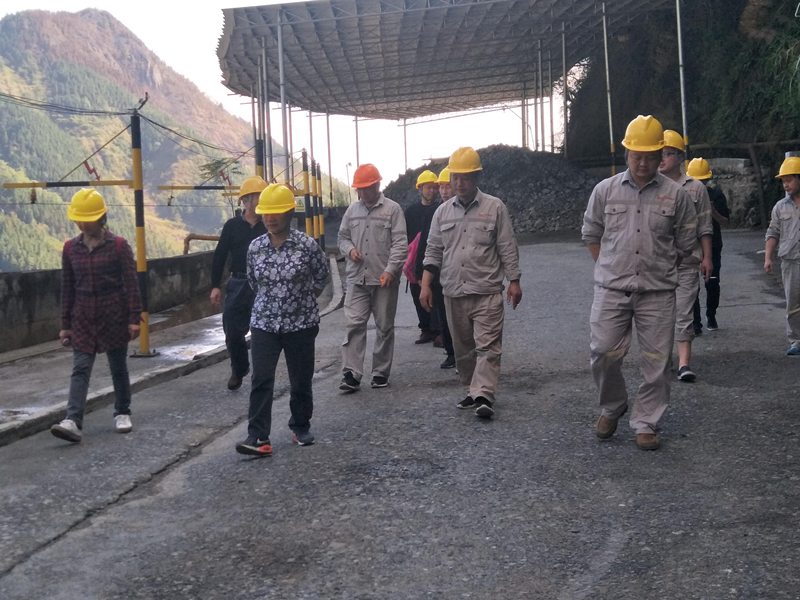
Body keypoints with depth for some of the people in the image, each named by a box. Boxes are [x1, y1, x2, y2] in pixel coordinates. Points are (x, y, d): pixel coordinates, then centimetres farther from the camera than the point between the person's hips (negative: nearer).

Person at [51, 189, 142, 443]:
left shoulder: (118, 246, -6)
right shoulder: (71, 248, 4)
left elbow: (131, 284, -6)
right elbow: (67, 288, 8)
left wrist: (134, 318, -9)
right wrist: (65, 324, 8)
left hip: (114, 316, -2)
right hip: (83, 318, 3)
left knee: (118, 368, 9)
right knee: (80, 369, -7)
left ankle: (122, 413, 25)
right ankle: (73, 422, -14)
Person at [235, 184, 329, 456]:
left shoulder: (306, 245, -9)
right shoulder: (255, 247, 1)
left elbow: (321, 277, 6)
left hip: (301, 323, -2)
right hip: (264, 323, 2)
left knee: (301, 380, 10)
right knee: (261, 381, -8)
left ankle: (301, 427, 29)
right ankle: (258, 437, -8)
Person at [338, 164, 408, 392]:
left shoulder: (392, 209, -2)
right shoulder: (352, 210, 11)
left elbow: (400, 243, -7)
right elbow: (342, 237, 20)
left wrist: (390, 270, -17)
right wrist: (349, 249, -3)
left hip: (384, 279, -3)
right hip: (357, 279, 3)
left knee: (384, 327, 7)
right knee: (354, 324, -5)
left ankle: (381, 373, 17)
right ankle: (351, 374, -5)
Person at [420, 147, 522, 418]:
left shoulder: (494, 207, 1)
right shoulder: (443, 211, 10)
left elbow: (507, 248, 2)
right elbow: (433, 251, 12)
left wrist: (514, 281, -3)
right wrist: (426, 285, 3)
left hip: (487, 291, -4)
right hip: (454, 293, 4)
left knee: (487, 345, -11)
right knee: (463, 348, 11)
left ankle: (483, 396, -15)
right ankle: (473, 391, 22)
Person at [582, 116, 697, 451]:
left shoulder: (675, 195, 2)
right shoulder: (605, 190, 4)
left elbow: (685, 243, 10)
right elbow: (591, 234, 14)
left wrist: (660, 270, 12)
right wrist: (607, 269, 10)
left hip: (657, 293, 0)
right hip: (611, 290, 1)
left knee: (656, 362, 2)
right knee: (603, 353, -2)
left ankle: (645, 424, 14)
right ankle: (611, 408, 23)